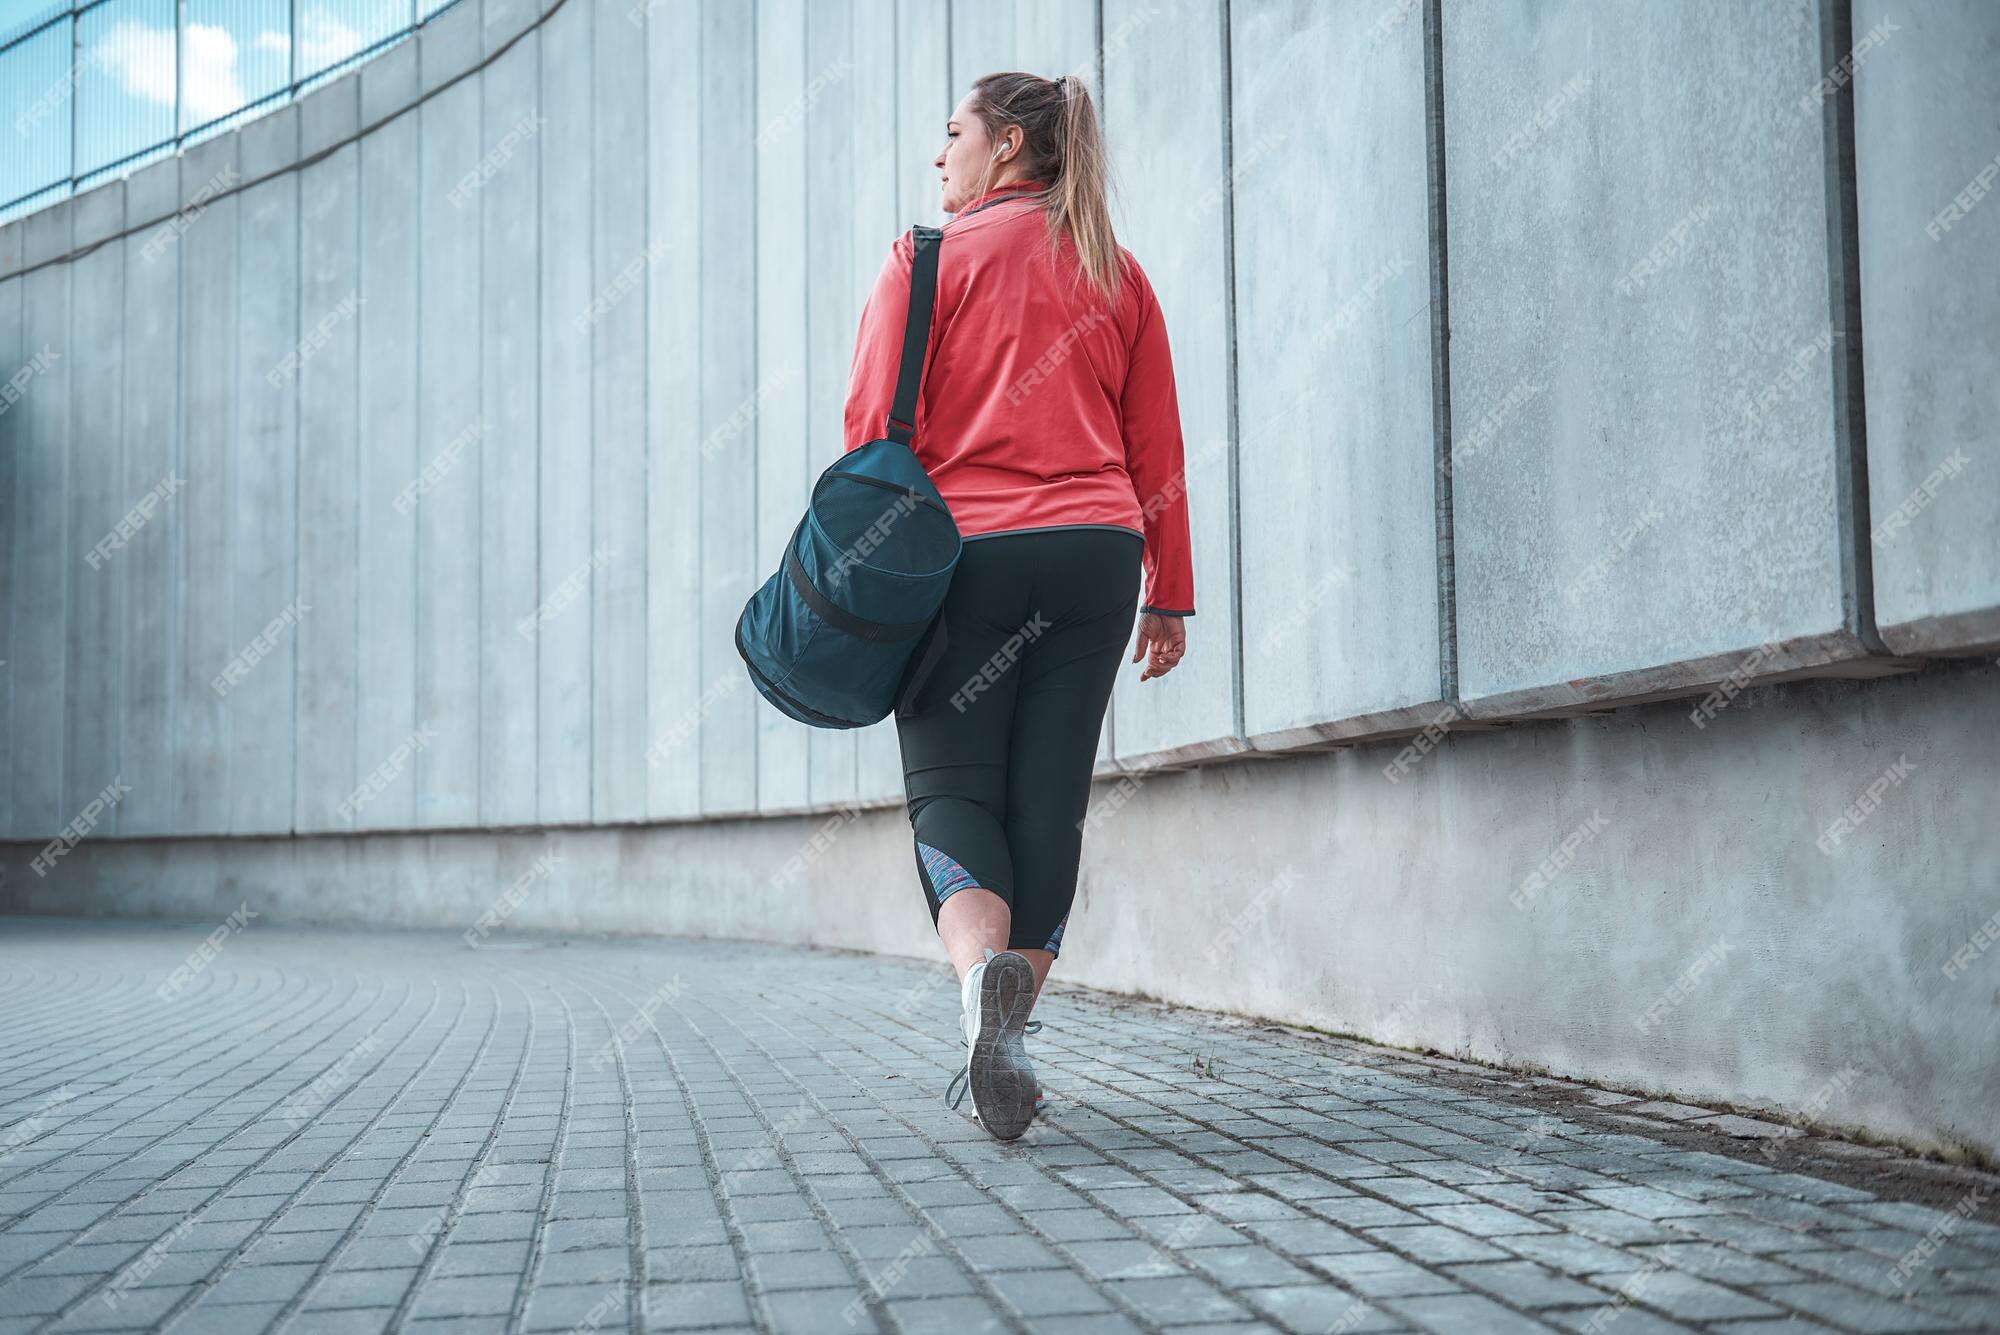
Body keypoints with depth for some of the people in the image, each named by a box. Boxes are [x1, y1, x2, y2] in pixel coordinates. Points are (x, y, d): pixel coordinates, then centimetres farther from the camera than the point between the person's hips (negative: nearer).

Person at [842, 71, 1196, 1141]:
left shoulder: (931, 257, 3)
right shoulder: (1117, 274, 15)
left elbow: (874, 427, -4)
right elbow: (1156, 450, 14)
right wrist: (1169, 598, 16)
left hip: (964, 551, -3)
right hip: (1097, 553, 3)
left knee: (951, 785, 2)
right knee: (1049, 799, 6)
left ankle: (983, 970, -25)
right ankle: (1005, 1039, 7)